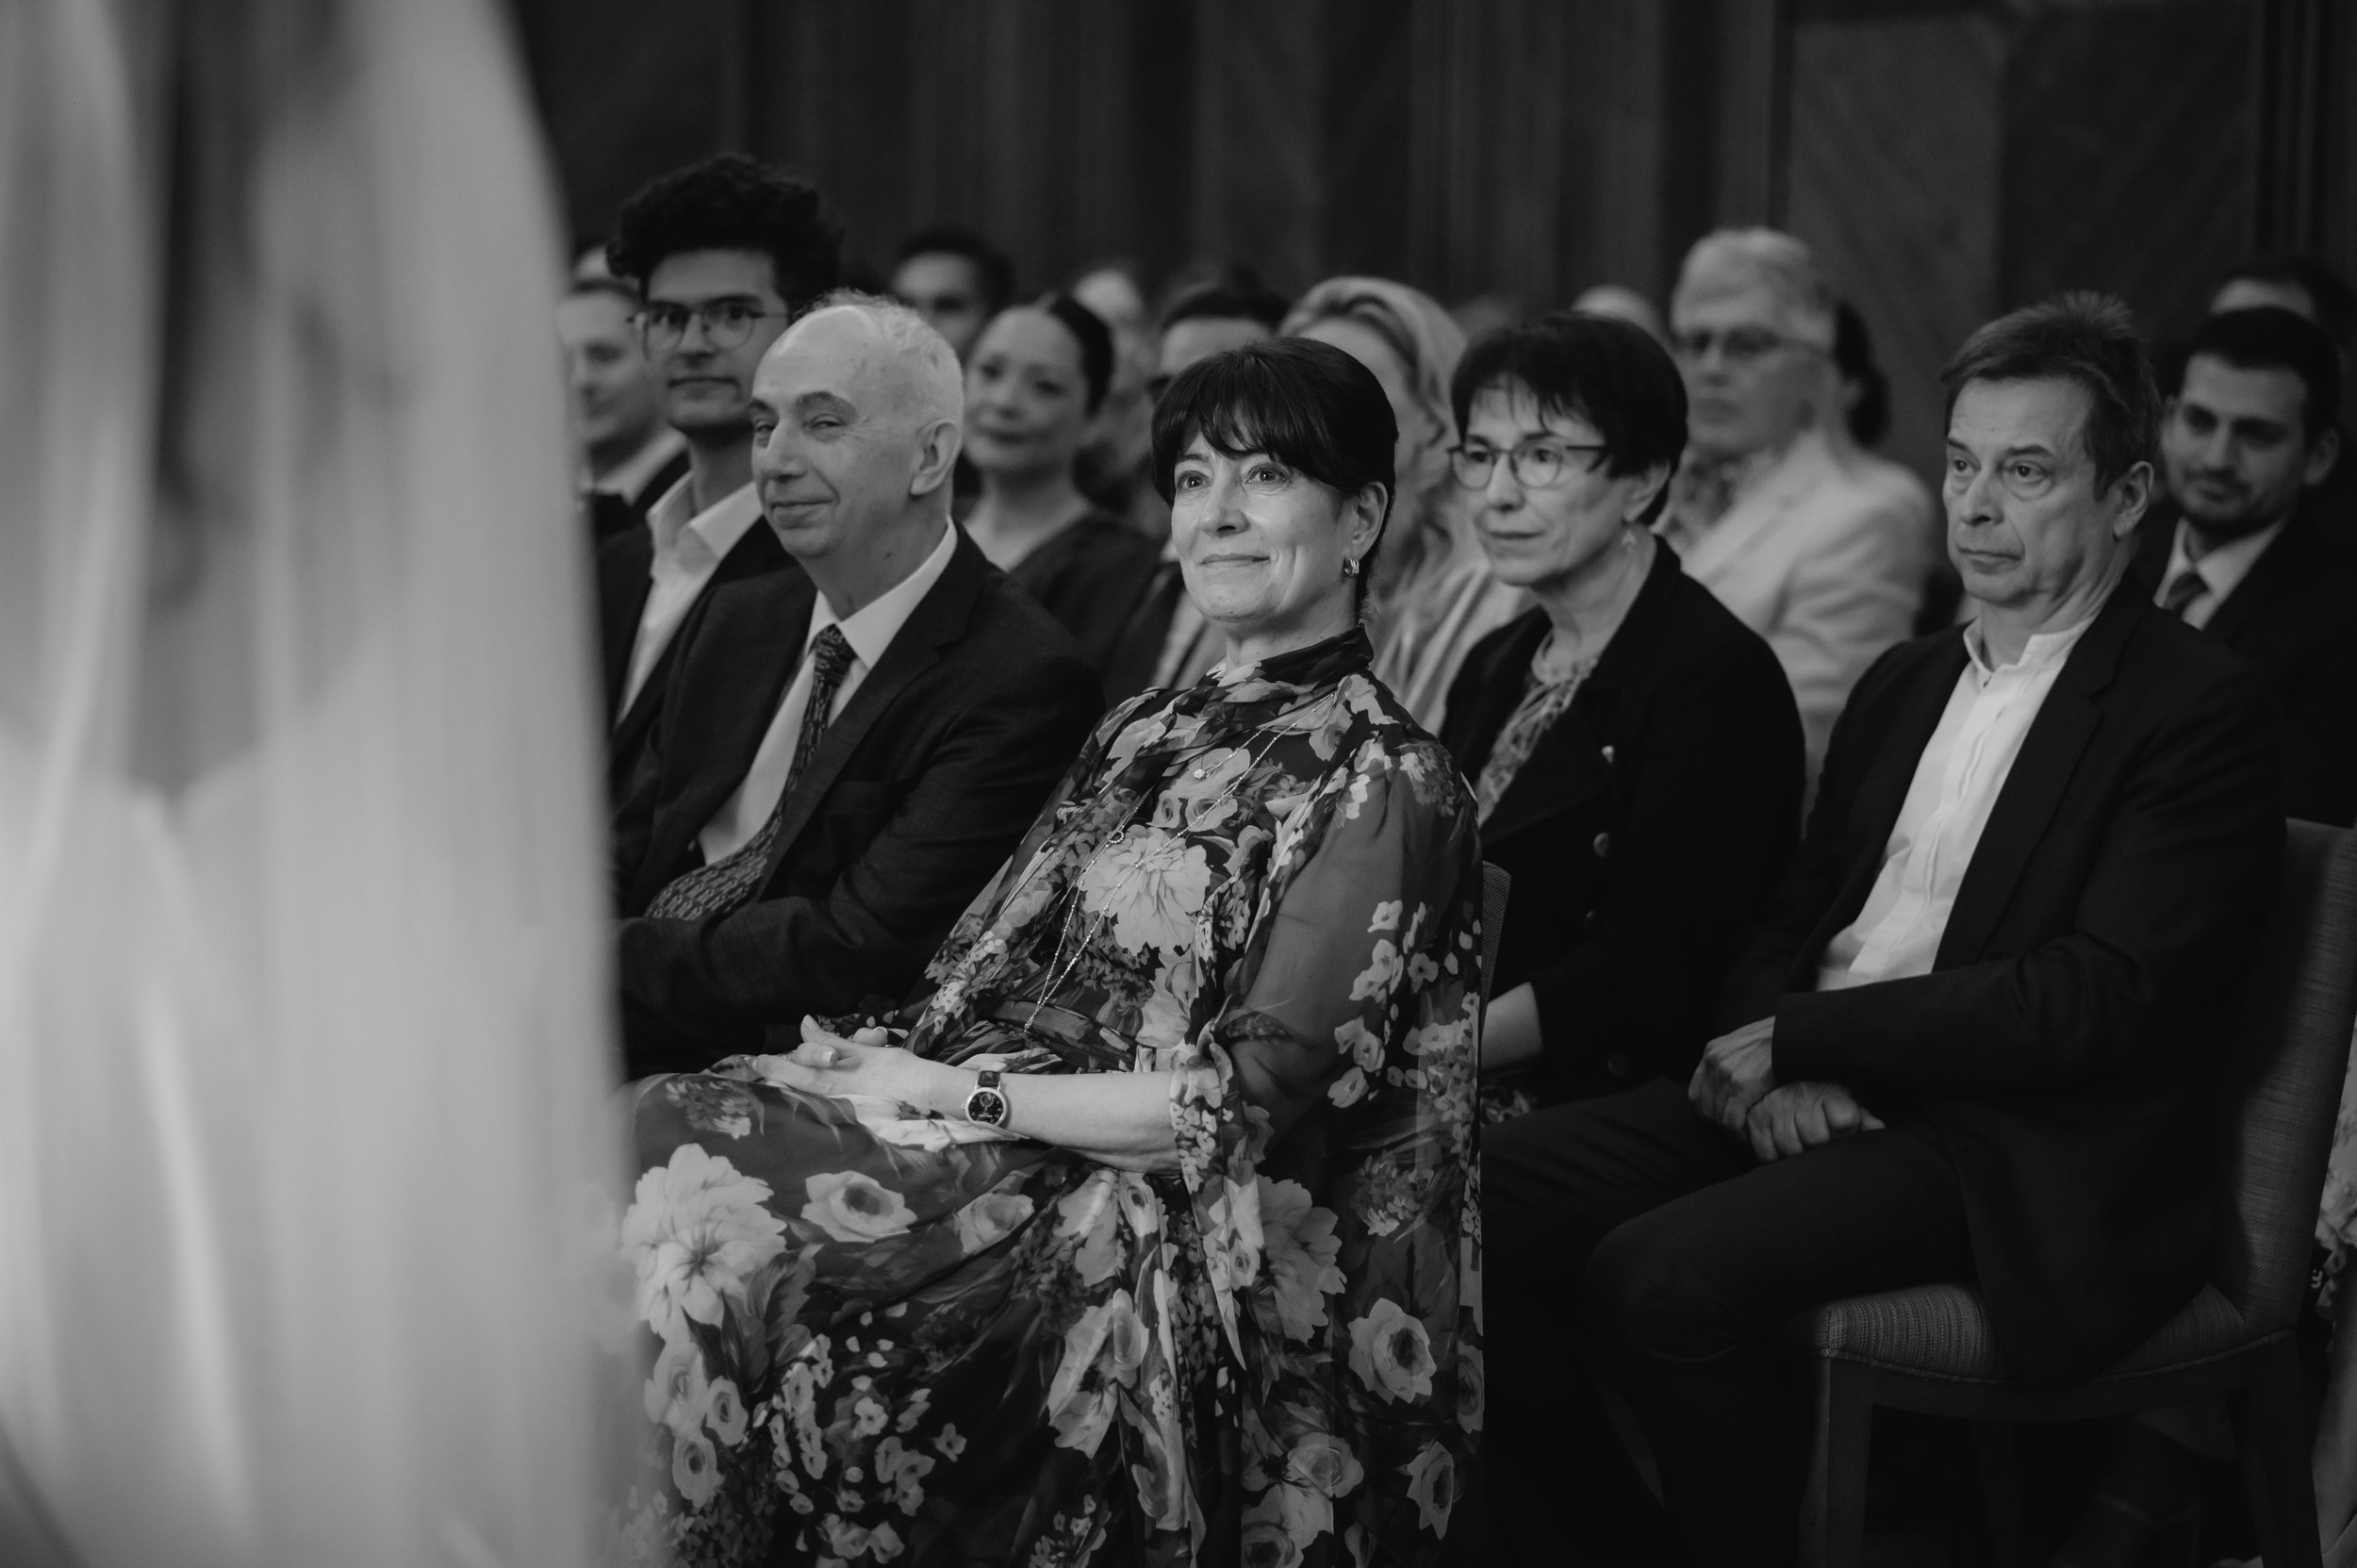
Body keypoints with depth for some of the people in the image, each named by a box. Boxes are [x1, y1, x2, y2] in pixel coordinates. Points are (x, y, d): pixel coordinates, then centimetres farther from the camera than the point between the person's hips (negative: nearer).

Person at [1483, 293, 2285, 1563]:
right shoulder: (1904, 684, 19)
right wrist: (1776, 1066, -7)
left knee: (1662, 1275, -29)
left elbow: (2094, 1003, -16)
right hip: (1813, 1099, 8)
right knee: (1481, 1194, -11)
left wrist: (1795, 1038, -12)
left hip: (2022, 1159, -7)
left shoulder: (2205, 712, -7)